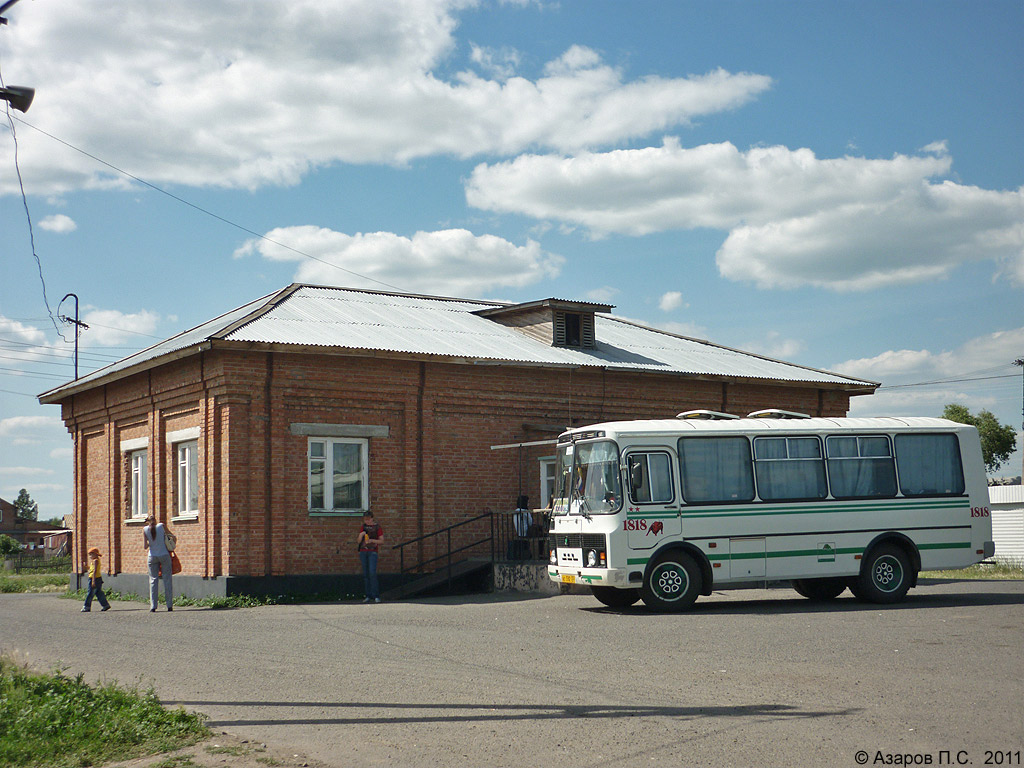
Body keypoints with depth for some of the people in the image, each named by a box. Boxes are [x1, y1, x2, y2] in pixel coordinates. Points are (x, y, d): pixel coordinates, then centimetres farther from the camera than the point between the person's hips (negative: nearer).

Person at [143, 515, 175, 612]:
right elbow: (173, 537, 9)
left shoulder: (145, 529, -2)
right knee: (167, 579, 4)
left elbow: (145, 546, -6)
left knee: (153, 580, 5)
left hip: (152, 556, 0)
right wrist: (172, 546, 26)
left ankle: (153, 606, -1)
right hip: (164, 555, 0)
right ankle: (169, 605, 3)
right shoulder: (161, 526, -1)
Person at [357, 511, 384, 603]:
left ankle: (376, 596, -13)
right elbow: (359, 541, 13)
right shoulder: (363, 527, 12)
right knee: (365, 574, 3)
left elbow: (381, 540, -1)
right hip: (363, 551, 5)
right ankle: (368, 596, 7)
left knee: (372, 573, -15)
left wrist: (372, 540, -15)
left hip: (373, 552, -5)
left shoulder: (377, 527, 0)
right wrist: (361, 535, -8)